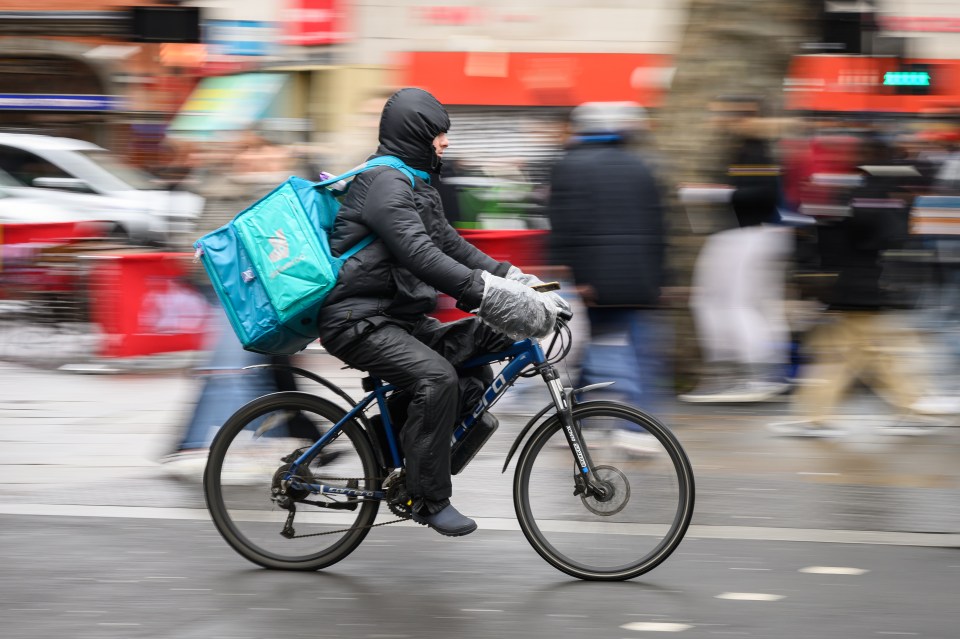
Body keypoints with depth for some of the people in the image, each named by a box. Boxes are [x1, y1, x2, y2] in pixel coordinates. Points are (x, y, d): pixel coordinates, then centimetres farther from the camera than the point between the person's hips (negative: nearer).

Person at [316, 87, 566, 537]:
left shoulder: (415, 183, 18)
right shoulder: (384, 181, -17)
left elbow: (449, 243, 20)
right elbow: (419, 255, -29)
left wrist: (511, 277, 7)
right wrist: (487, 292, -36)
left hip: (395, 316, 10)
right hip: (357, 320, -10)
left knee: (475, 376, 1)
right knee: (437, 378, -28)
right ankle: (428, 499, -22)